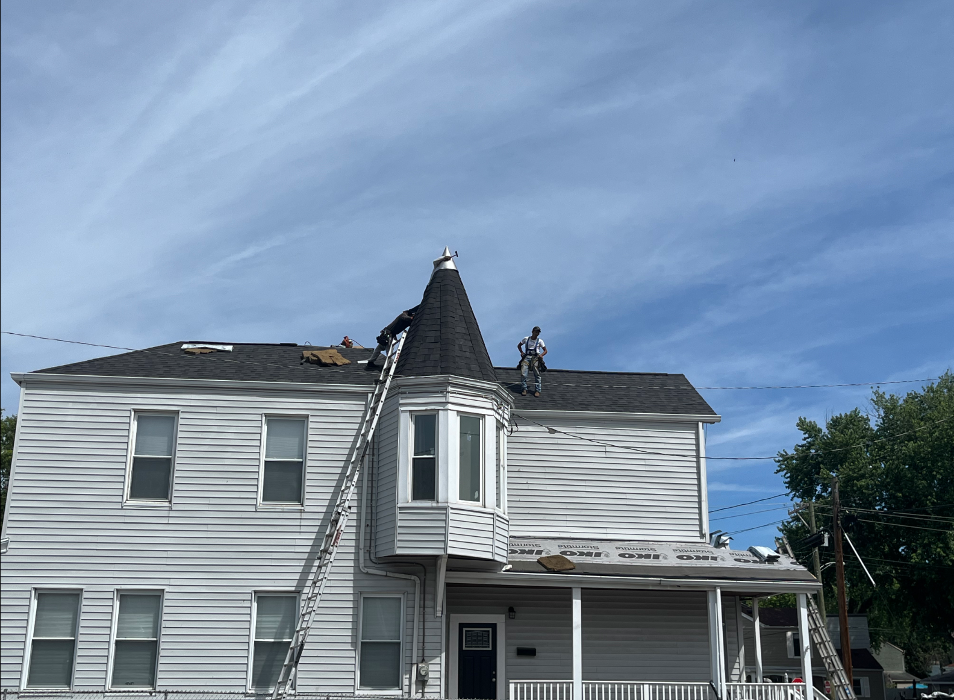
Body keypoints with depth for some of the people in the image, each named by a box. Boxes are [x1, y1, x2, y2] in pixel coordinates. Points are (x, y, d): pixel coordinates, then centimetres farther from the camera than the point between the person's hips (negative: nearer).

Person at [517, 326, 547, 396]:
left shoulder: (540, 341, 9)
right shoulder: (526, 339, 12)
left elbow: (545, 350, 13)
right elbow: (519, 345, 25)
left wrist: (541, 355, -7)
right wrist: (522, 352, 9)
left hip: (536, 357, -1)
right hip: (527, 357, 1)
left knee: (536, 374, -17)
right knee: (523, 374, -15)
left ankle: (537, 390, -14)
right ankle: (524, 389, -4)